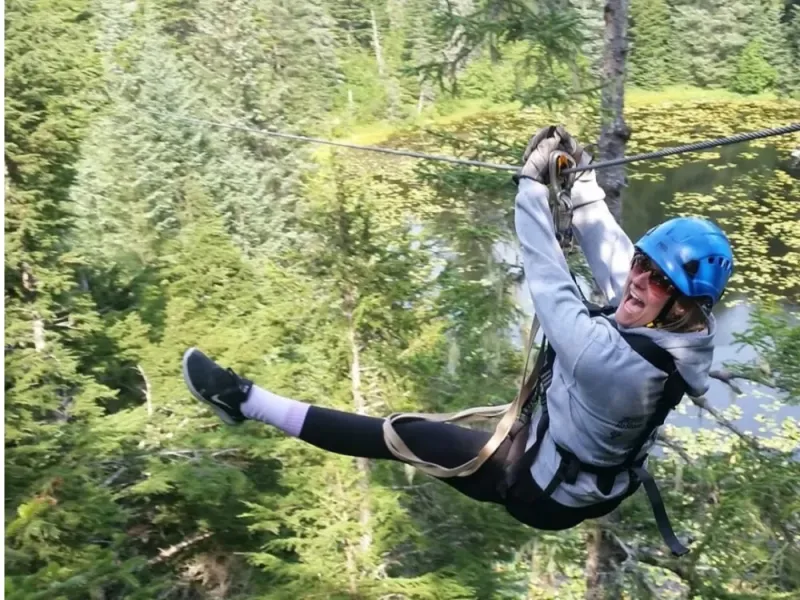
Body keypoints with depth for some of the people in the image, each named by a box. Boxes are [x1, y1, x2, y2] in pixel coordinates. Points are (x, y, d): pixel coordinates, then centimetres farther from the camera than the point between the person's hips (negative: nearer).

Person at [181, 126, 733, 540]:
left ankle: (247, 401, 3)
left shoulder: (613, 361, -39)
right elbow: (611, 253, -5)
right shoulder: (679, 332, -16)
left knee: (406, 434, -4)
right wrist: (582, 176, -2)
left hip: (545, 494, -7)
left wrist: (532, 183, -21)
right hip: (603, 481, 7)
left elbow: (549, 285, -30)